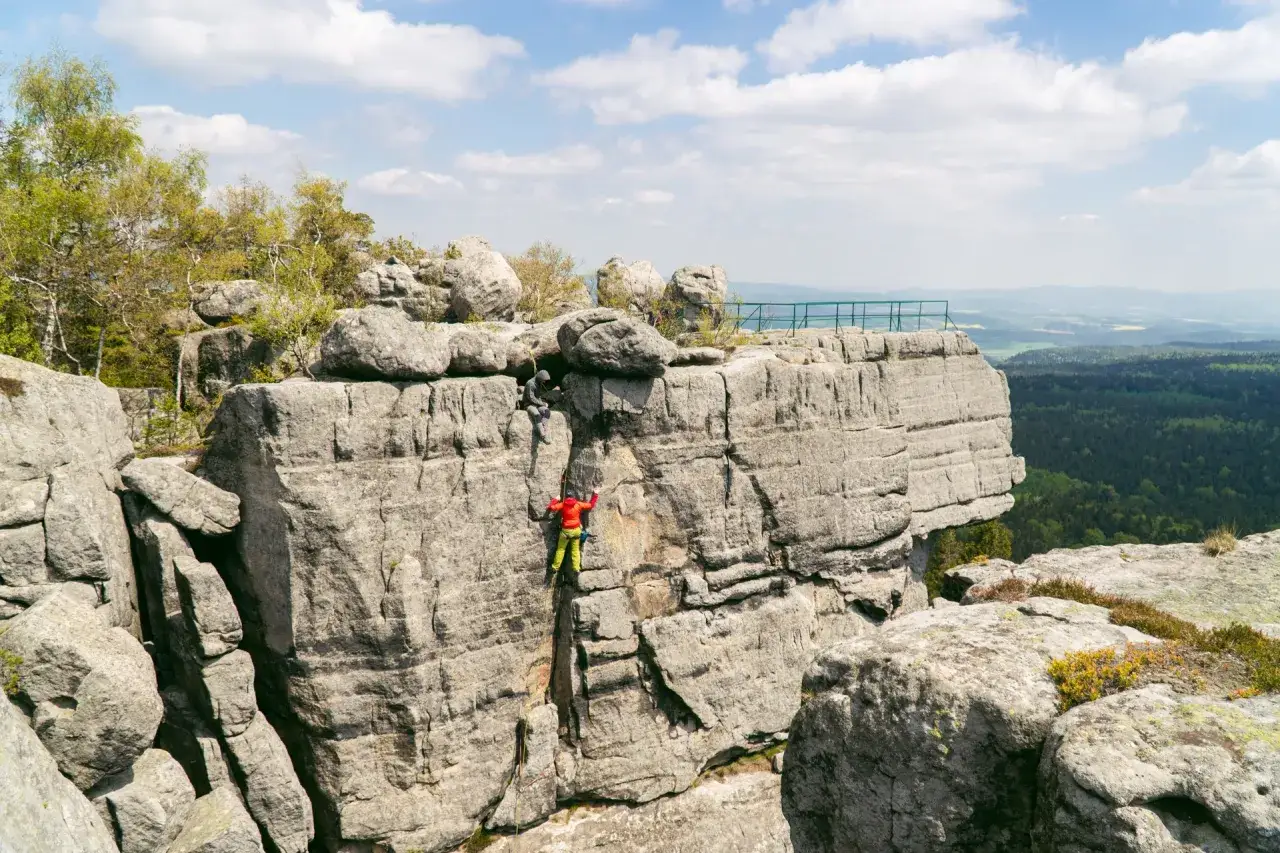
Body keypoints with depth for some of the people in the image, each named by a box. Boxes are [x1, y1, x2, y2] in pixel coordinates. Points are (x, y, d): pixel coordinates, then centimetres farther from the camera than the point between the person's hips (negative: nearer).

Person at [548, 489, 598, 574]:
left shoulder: (562, 504, -6)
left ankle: (555, 567, 11)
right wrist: (595, 495, 19)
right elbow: (591, 505, 6)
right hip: (576, 530, 1)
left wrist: (555, 500, 8)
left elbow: (551, 508, -8)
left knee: (560, 549, 10)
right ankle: (576, 568, 8)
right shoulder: (578, 504, -3)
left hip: (565, 530, -1)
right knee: (575, 550, 12)